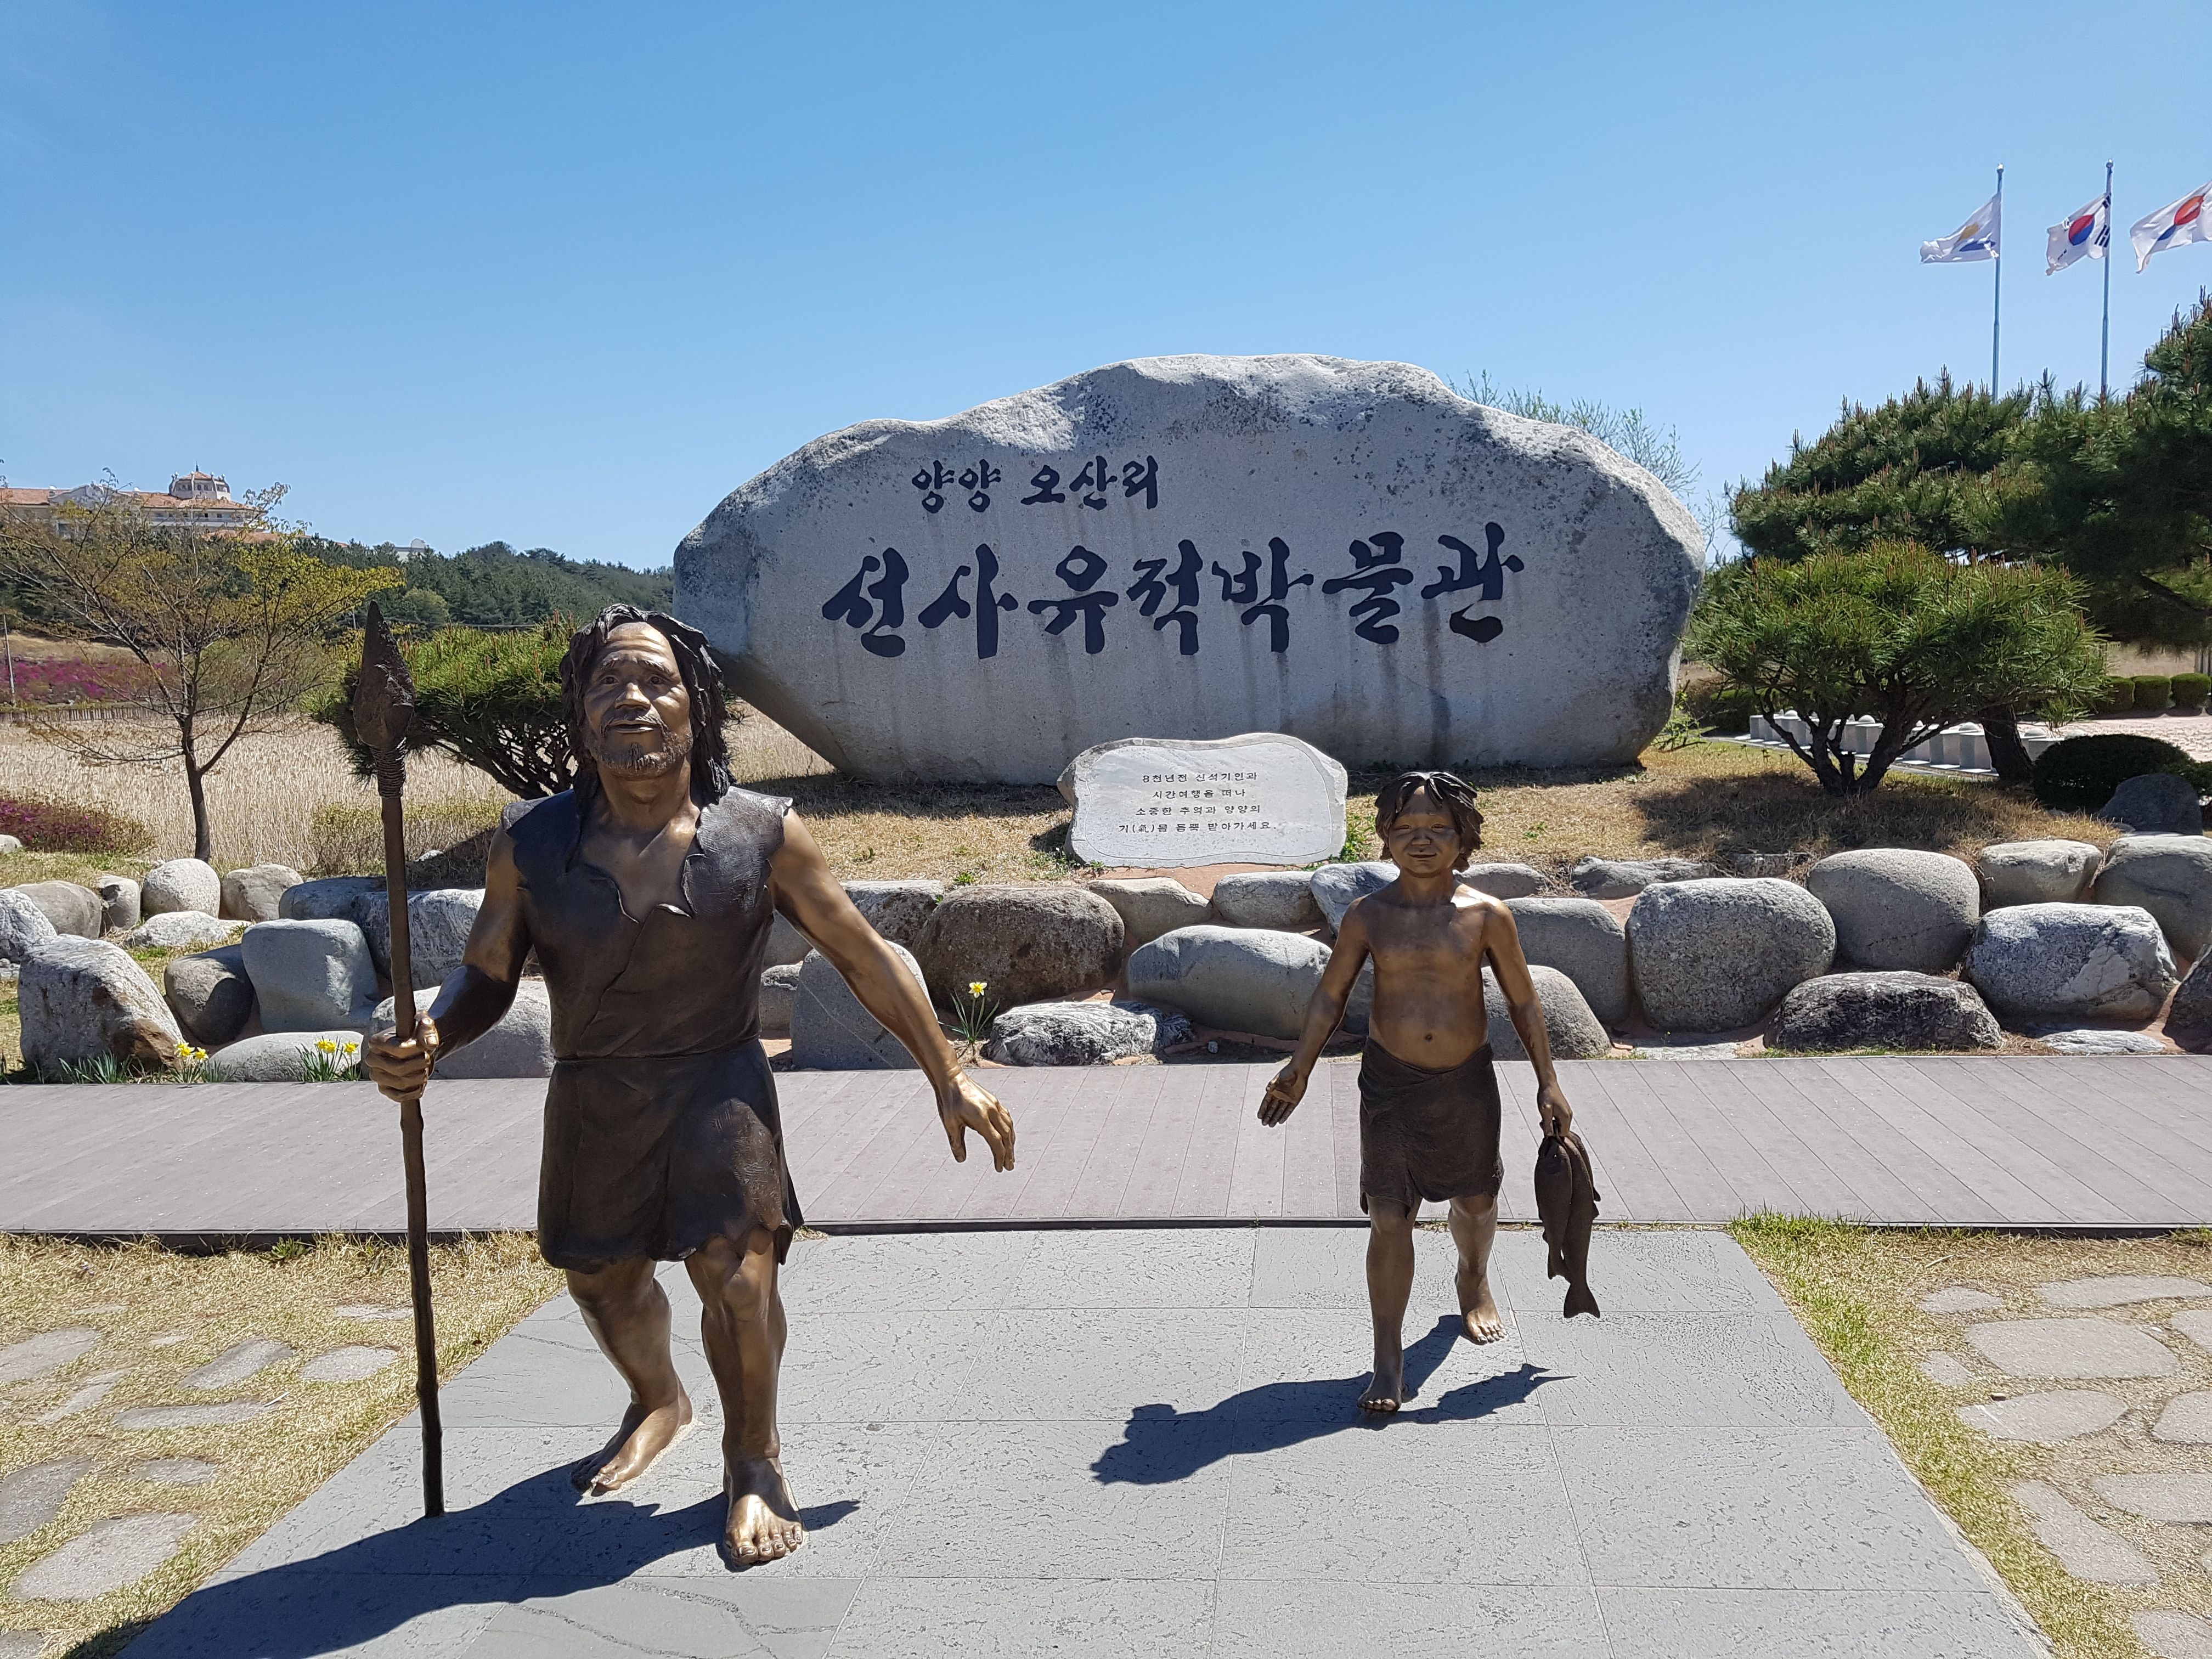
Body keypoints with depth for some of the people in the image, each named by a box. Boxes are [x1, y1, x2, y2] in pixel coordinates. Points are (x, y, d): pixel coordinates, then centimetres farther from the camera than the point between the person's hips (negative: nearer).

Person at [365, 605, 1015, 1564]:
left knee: (736, 1271, -14)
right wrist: (425, 1044, -25)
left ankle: (753, 1465, 16)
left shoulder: (763, 835, -14)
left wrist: (948, 1081, -3)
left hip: (719, 1086, -3)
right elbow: (487, 977, -2)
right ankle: (657, 1405, 53)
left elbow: (865, 958, -6)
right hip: (592, 1099, 3)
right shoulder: (531, 842, -11)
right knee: (603, 1280, 20)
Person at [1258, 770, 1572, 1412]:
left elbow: (1524, 1001, 1)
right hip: (1389, 1081, -1)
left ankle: (1474, 1282, 53)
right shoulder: (1369, 915, -5)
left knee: (1476, 1199, 20)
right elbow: (1331, 995, 3)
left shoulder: (1486, 915, -7)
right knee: (1389, 1217, -5)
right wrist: (1298, 1069, -2)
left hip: (1466, 1080, 1)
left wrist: (1547, 1082, 1)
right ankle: (1388, 1362, 3)